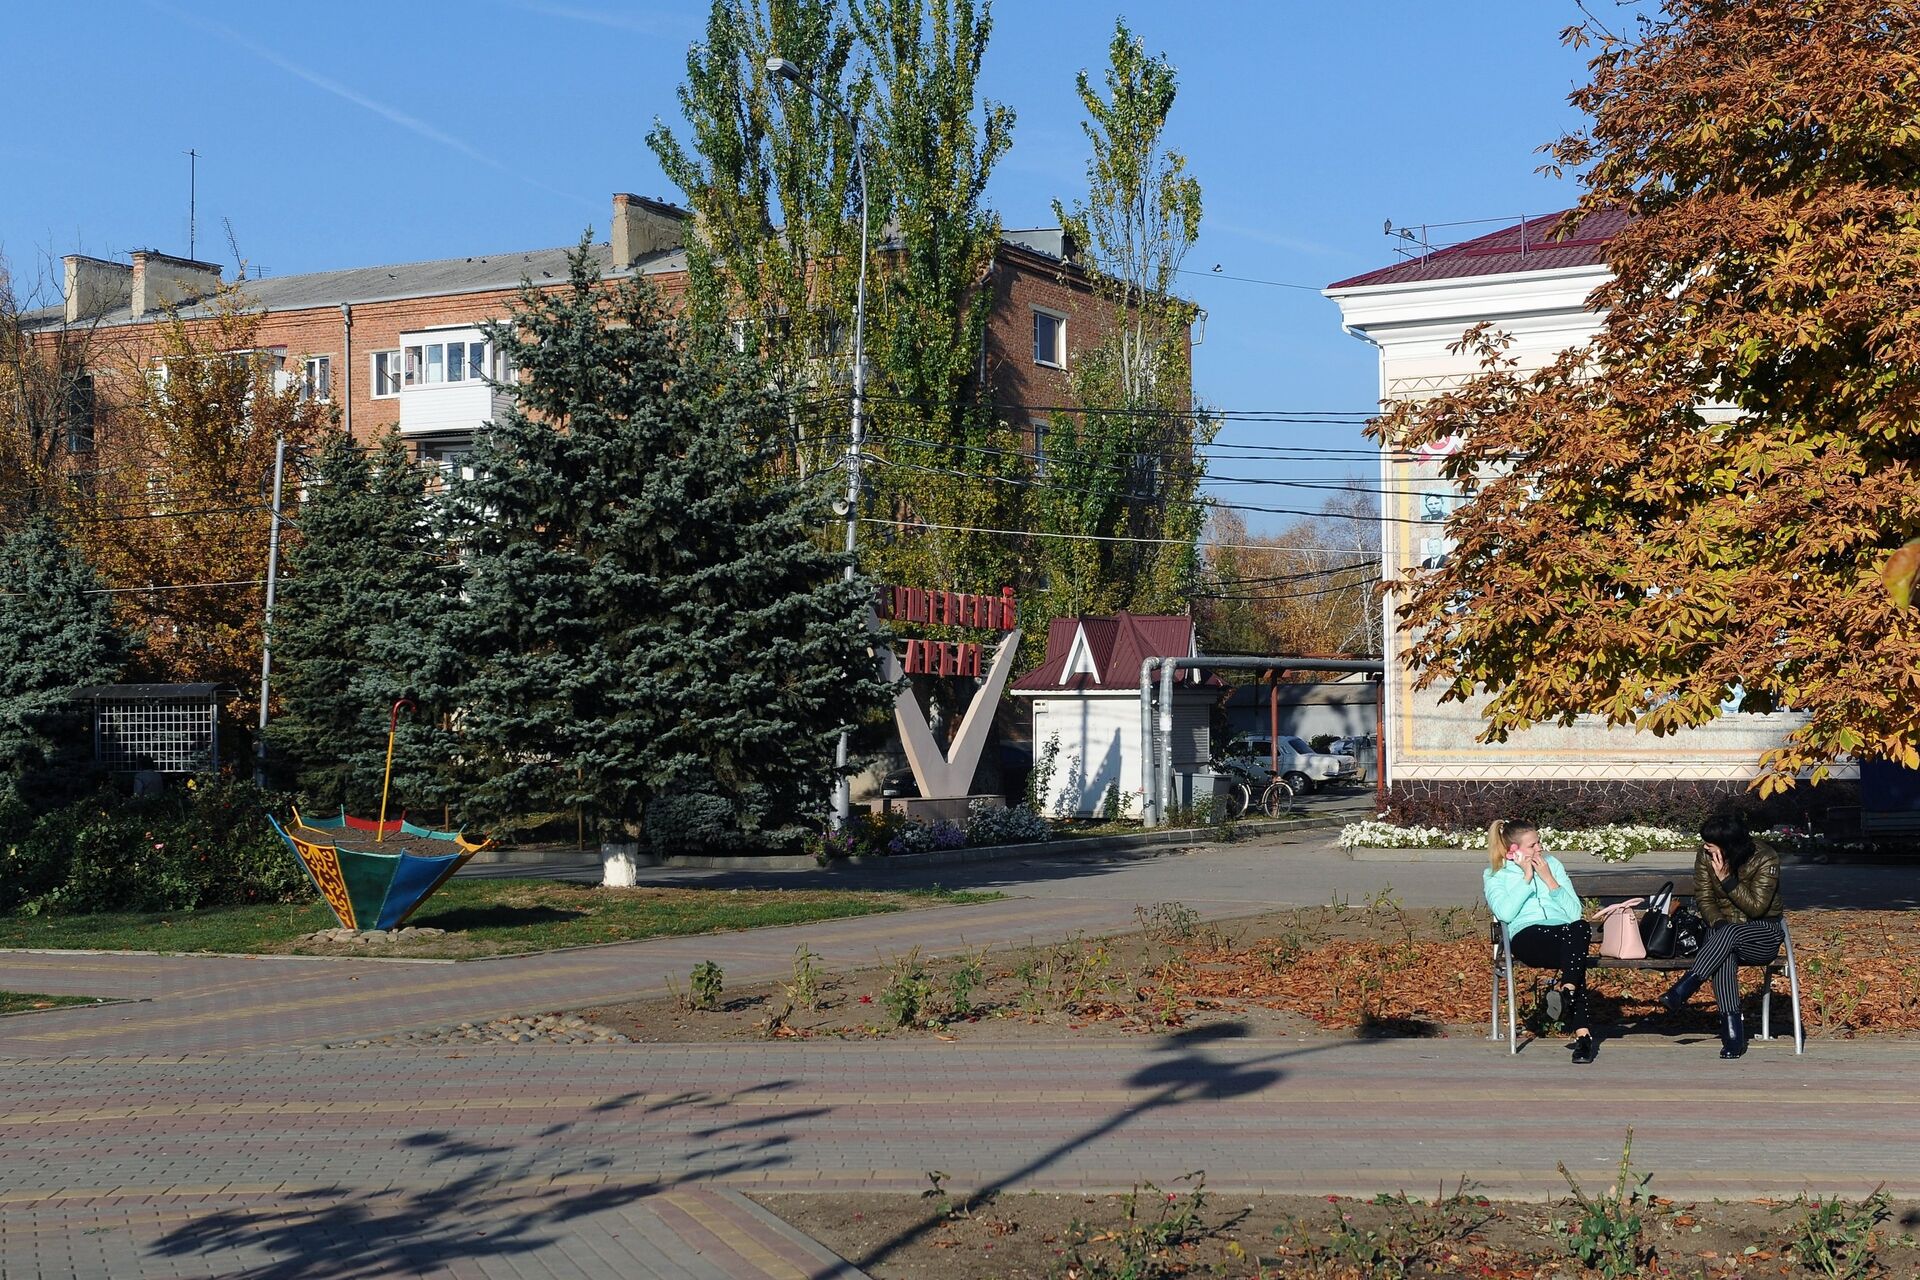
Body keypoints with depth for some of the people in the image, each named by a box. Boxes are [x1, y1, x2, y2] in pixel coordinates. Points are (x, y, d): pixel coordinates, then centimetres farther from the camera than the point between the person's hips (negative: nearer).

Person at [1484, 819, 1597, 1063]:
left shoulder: (1552, 864, 23)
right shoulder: (1495, 875, 15)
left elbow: (1574, 912, 12)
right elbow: (1505, 913, -6)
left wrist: (1549, 880, 3)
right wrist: (1527, 878, -2)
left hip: (1564, 931, 3)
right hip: (1527, 935, -3)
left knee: (1581, 927, -37)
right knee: (1576, 959, -36)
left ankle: (1566, 992, -46)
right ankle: (1582, 1033, -42)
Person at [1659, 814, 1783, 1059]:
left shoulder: (1766, 859, -15)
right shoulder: (1705, 856, -3)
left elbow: (1756, 908, -19)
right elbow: (1704, 898, -2)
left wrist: (1726, 879, -25)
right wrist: (1718, 923, -21)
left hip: (1762, 932, -2)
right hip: (1722, 928, 2)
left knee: (1731, 934, -39)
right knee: (1724, 954, -36)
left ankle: (1682, 990, -42)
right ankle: (1732, 1030, -43)